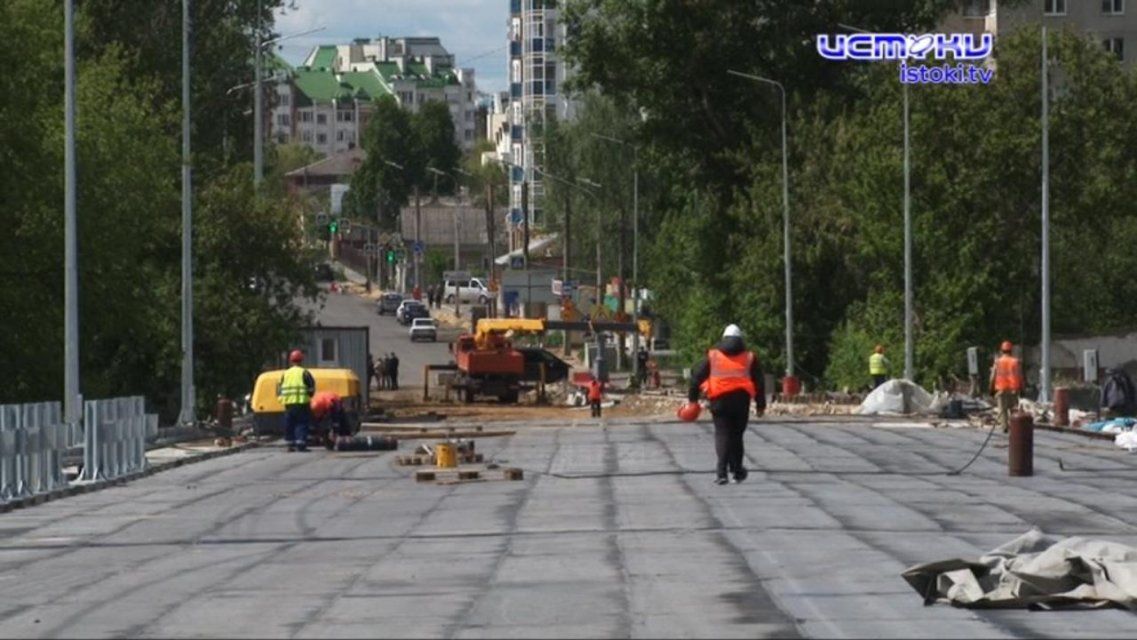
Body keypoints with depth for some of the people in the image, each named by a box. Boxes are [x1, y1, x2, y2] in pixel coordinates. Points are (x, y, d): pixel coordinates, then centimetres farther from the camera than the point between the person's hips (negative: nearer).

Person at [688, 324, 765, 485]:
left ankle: (721, 472, -15)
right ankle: (737, 470, 21)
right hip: (741, 398, 1)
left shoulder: (712, 356, 12)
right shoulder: (749, 357, 13)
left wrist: (692, 398, 11)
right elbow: (758, 382, 11)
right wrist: (760, 405, 14)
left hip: (719, 399, -1)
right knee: (736, 434, 14)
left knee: (722, 434, -1)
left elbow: (697, 377, 7)